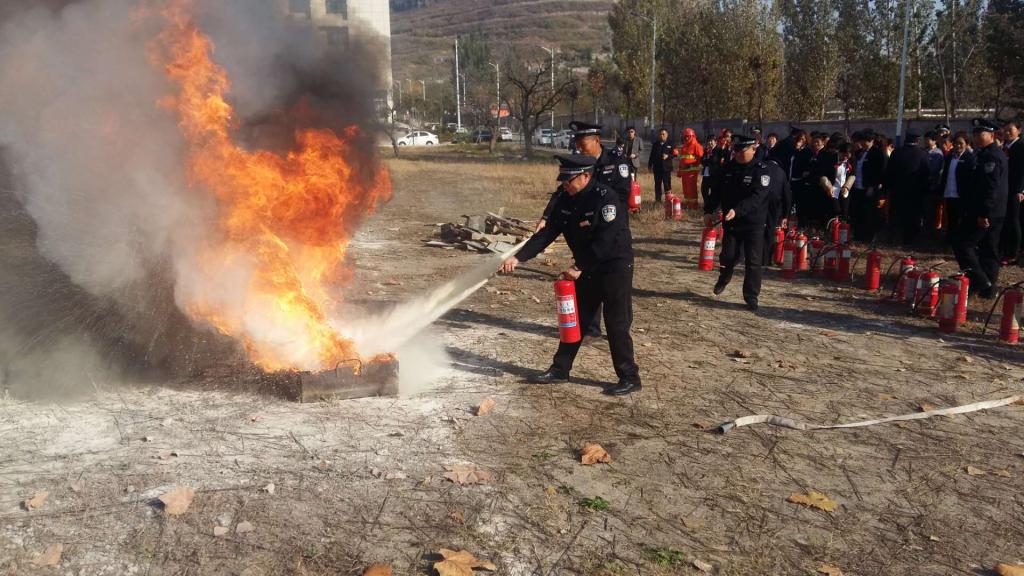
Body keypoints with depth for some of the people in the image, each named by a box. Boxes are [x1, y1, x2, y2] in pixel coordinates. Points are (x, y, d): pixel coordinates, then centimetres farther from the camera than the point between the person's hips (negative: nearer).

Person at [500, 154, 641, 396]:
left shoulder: (606, 199, -22)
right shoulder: (566, 200, 1)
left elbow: (605, 241, -26)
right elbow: (547, 233, 0)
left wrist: (579, 267, -23)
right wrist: (518, 258, -9)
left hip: (615, 268, -8)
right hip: (586, 269, 8)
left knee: (617, 324, -3)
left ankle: (630, 378, 8)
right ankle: (560, 369, 24)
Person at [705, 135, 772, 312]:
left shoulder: (761, 170, -14)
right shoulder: (728, 168, 4)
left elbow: (757, 197, -26)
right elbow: (717, 190, 10)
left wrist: (737, 210, -38)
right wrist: (709, 211, -1)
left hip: (754, 223, -4)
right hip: (730, 222, 4)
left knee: (753, 262, -1)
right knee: (727, 256, 11)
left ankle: (751, 297, 8)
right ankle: (723, 279, 40)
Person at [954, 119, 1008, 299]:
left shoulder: (990, 156, -16)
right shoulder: (995, 154, 17)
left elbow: (991, 188, -24)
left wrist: (983, 214, -25)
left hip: (984, 213, -10)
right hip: (995, 213, 10)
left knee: (964, 246, -8)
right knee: (989, 250, 12)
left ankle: (981, 284, -9)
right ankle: (989, 287, 18)